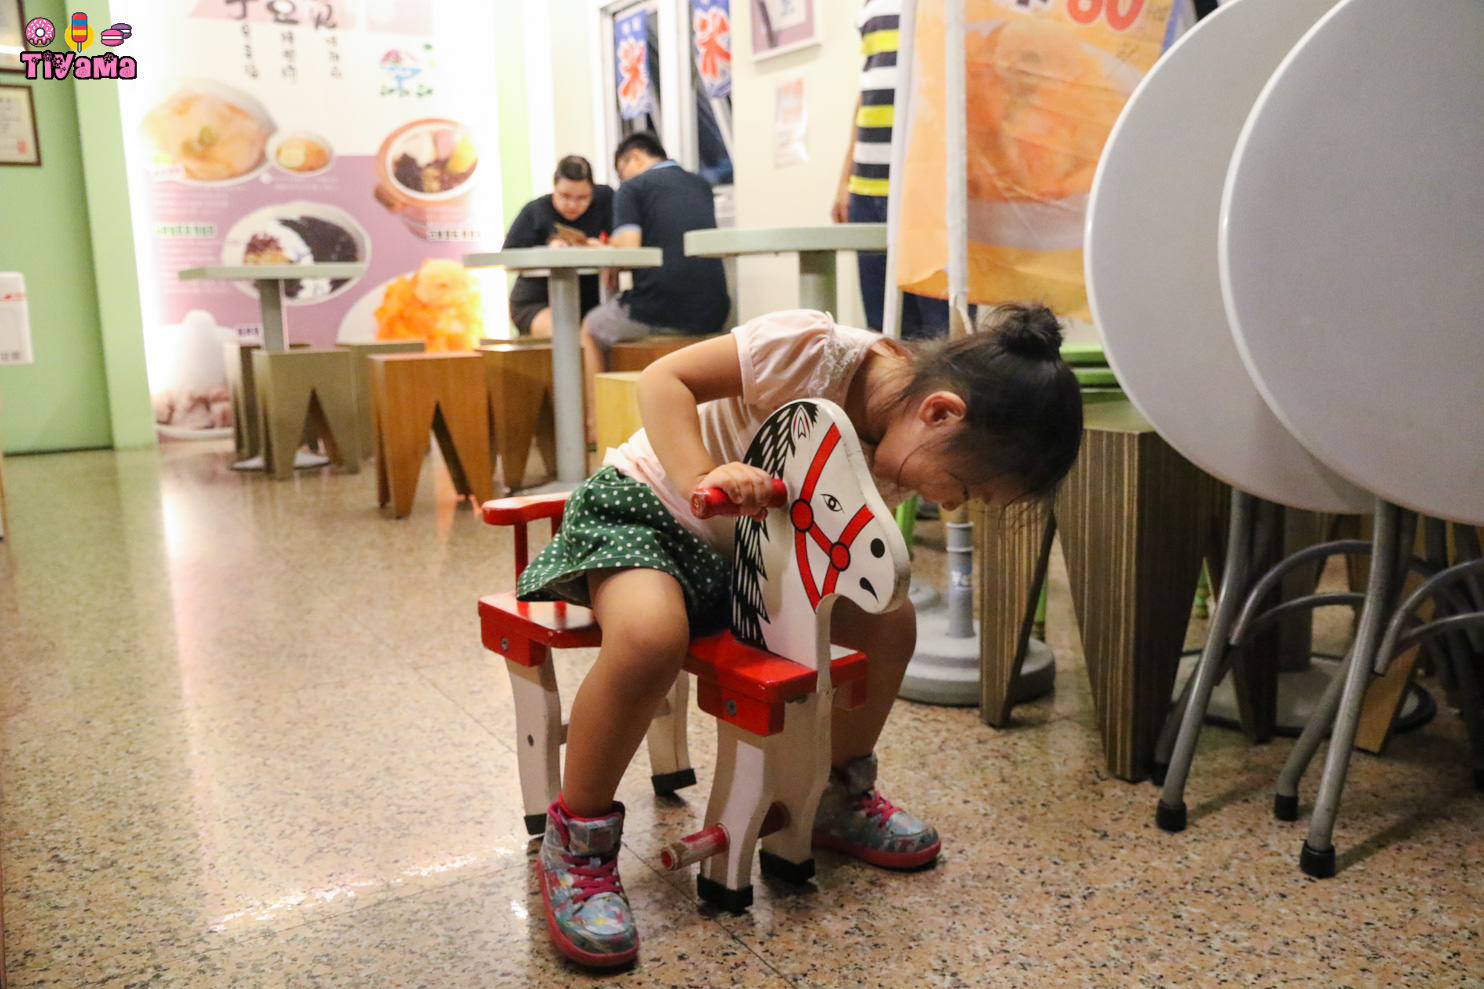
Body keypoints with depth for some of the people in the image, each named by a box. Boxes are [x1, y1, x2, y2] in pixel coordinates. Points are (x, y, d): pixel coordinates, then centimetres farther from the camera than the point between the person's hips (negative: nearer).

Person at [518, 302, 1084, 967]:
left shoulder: (896, 450, -7)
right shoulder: (813, 348, -30)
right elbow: (663, 379, -26)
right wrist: (702, 477, -40)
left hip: (749, 550, 7)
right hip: (644, 506, -7)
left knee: (892, 620, -3)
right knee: (651, 634, -38)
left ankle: (838, 796, 20)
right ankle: (576, 841, -14)